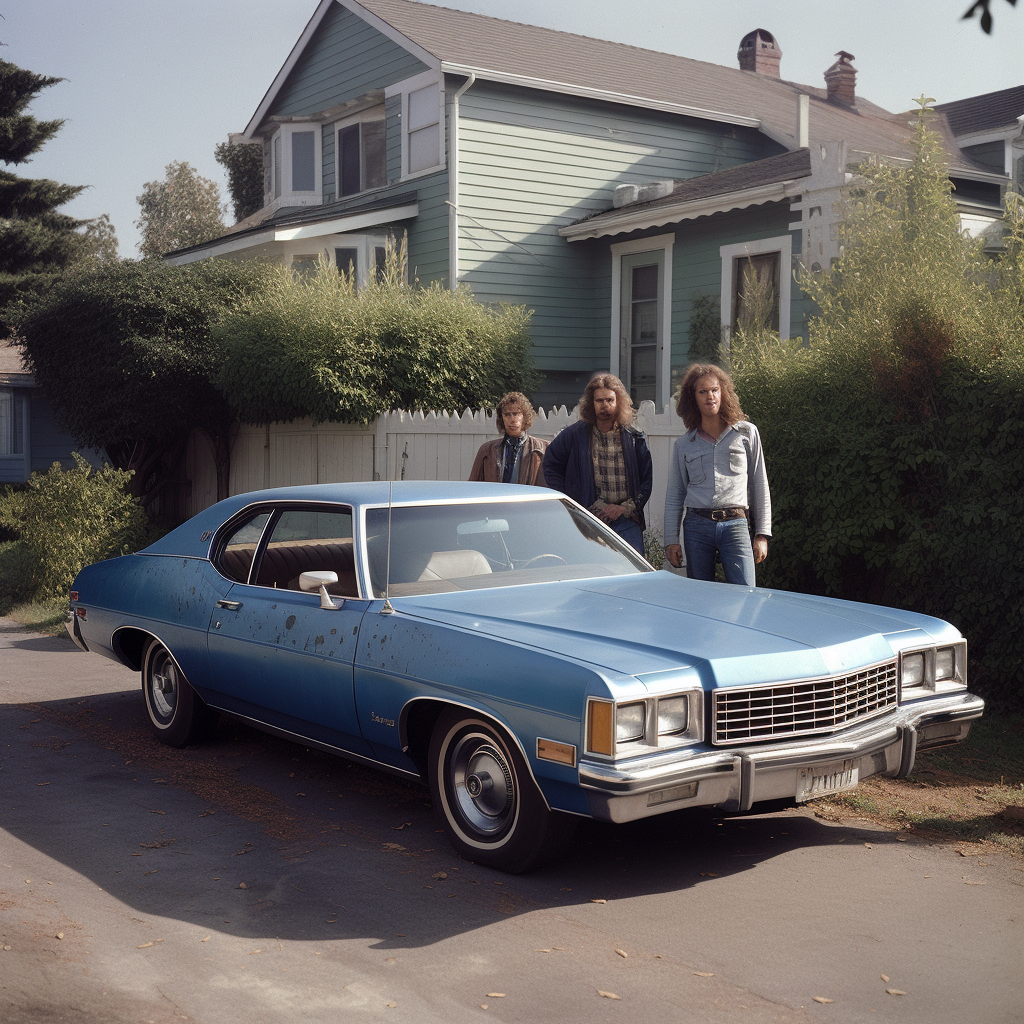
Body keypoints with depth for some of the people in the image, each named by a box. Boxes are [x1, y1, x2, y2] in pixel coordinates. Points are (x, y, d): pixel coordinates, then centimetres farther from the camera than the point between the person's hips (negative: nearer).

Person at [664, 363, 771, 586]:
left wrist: (762, 534, 3)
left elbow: (760, 485, 9)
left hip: (735, 525, -2)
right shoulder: (683, 445, 13)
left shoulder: (747, 433, 9)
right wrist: (671, 539, 5)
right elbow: (674, 496, 14)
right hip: (696, 526, 2)